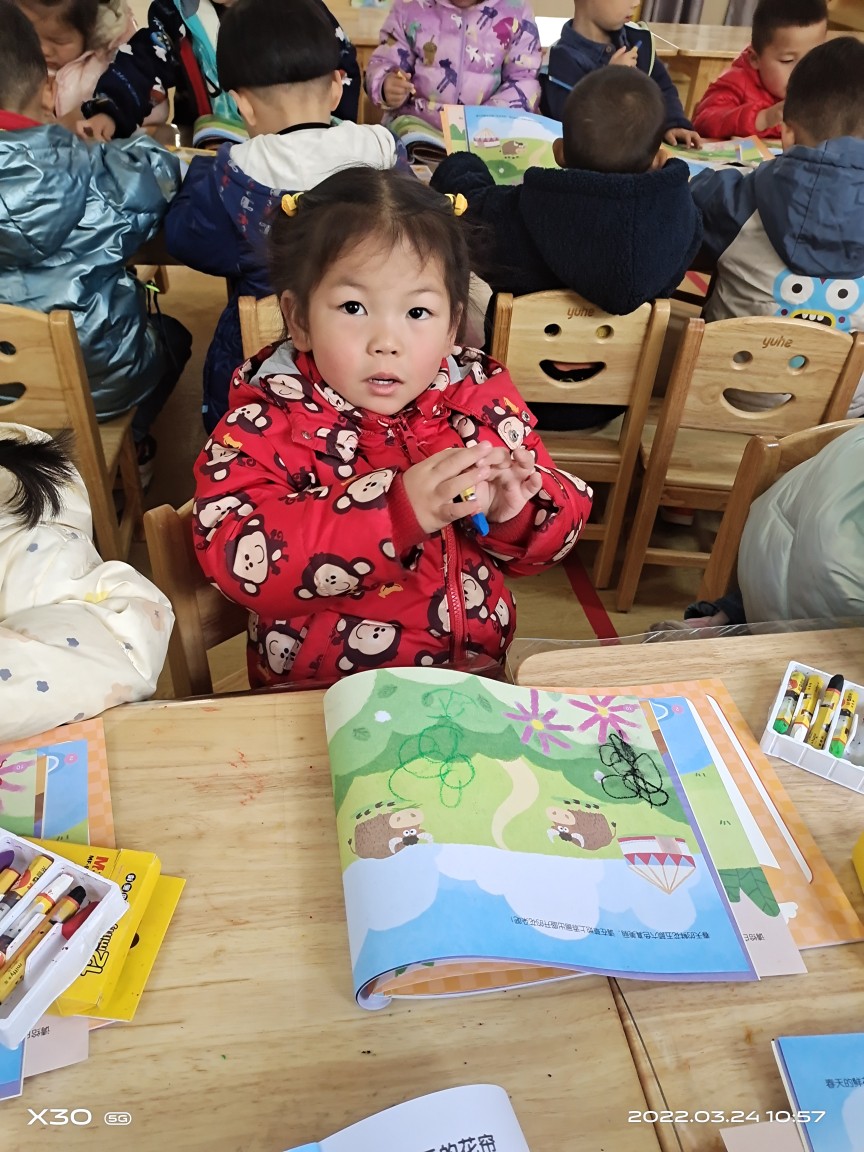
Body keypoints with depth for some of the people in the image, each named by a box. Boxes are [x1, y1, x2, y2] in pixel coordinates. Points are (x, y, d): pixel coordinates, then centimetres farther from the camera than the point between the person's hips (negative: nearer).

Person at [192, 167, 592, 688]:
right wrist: (399, 508, -33)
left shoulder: (482, 398, -1)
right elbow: (238, 556, -24)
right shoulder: (269, 419, -10)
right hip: (316, 694, -6)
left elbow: (563, 524, 4)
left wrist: (513, 511, -19)